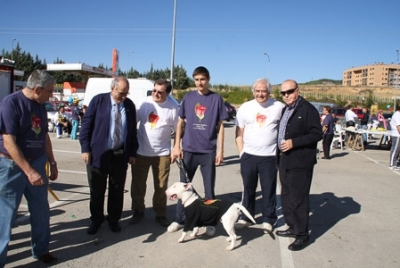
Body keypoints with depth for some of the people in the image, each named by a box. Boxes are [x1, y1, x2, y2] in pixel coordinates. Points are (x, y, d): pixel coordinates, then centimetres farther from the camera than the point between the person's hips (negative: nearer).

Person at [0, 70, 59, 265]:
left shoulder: (40, 106, 6)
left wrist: (52, 163, 16)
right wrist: (29, 171, -22)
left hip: (37, 163, 7)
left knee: (41, 211, 13)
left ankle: (41, 249, 30)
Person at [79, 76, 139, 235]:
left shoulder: (130, 105, 4)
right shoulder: (98, 100, -4)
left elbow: (133, 130, 9)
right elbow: (86, 124, -4)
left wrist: (133, 152, 6)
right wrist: (85, 149, -10)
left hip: (121, 154, 2)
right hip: (98, 153, -2)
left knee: (117, 190, 10)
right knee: (97, 190, 9)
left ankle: (113, 219, 28)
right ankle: (96, 220, 27)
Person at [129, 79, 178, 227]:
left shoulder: (173, 107, -8)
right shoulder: (144, 103, -5)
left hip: (162, 153, -1)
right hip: (141, 152, 2)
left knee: (161, 186, 9)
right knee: (138, 184, 12)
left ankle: (161, 214, 26)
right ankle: (138, 211, 31)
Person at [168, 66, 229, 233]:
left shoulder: (216, 99, -1)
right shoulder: (188, 97, 3)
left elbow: (220, 126, 1)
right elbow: (180, 123, 7)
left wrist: (220, 150, -4)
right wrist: (177, 146, 0)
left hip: (209, 151, -1)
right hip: (188, 150, 2)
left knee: (209, 188, 9)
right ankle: (179, 220, 25)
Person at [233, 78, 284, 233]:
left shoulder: (279, 107, -1)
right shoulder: (245, 107, 4)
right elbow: (239, 133, 6)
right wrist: (241, 152, 0)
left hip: (270, 156, -2)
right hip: (248, 155, 2)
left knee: (269, 190, 7)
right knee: (248, 188, 13)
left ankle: (268, 220, 21)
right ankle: (245, 217, 26)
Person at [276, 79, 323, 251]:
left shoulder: (308, 109, -11)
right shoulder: (285, 110, 16)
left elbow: (317, 134, -16)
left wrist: (293, 143, -21)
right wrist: (279, 156, 12)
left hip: (300, 163, -9)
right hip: (285, 161, 9)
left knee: (299, 199, -2)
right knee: (286, 197, 16)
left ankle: (302, 235, 10)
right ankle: (293, 227, 31)